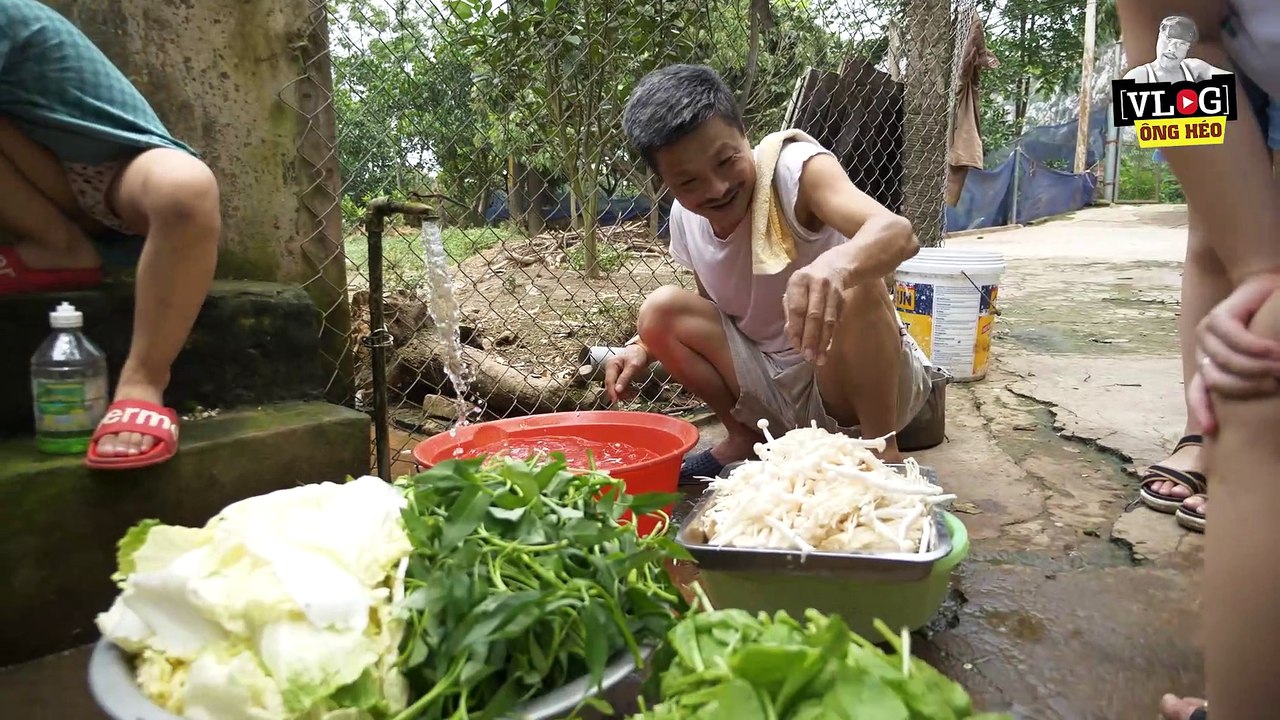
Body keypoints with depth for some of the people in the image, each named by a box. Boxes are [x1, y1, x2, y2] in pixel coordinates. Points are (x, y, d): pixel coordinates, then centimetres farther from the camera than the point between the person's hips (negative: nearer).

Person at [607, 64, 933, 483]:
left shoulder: (794, 167, -21)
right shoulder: (685, 218, -3)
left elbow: (898, 233, -39)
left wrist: (837, 263, -62)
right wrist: (644, 346, -5)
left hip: (864, 379, -5)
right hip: (775, 390, 5)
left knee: (859, 286, -34)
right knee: (661, 310, -9)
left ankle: (883, 451, -14)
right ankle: (746, 440, 7)